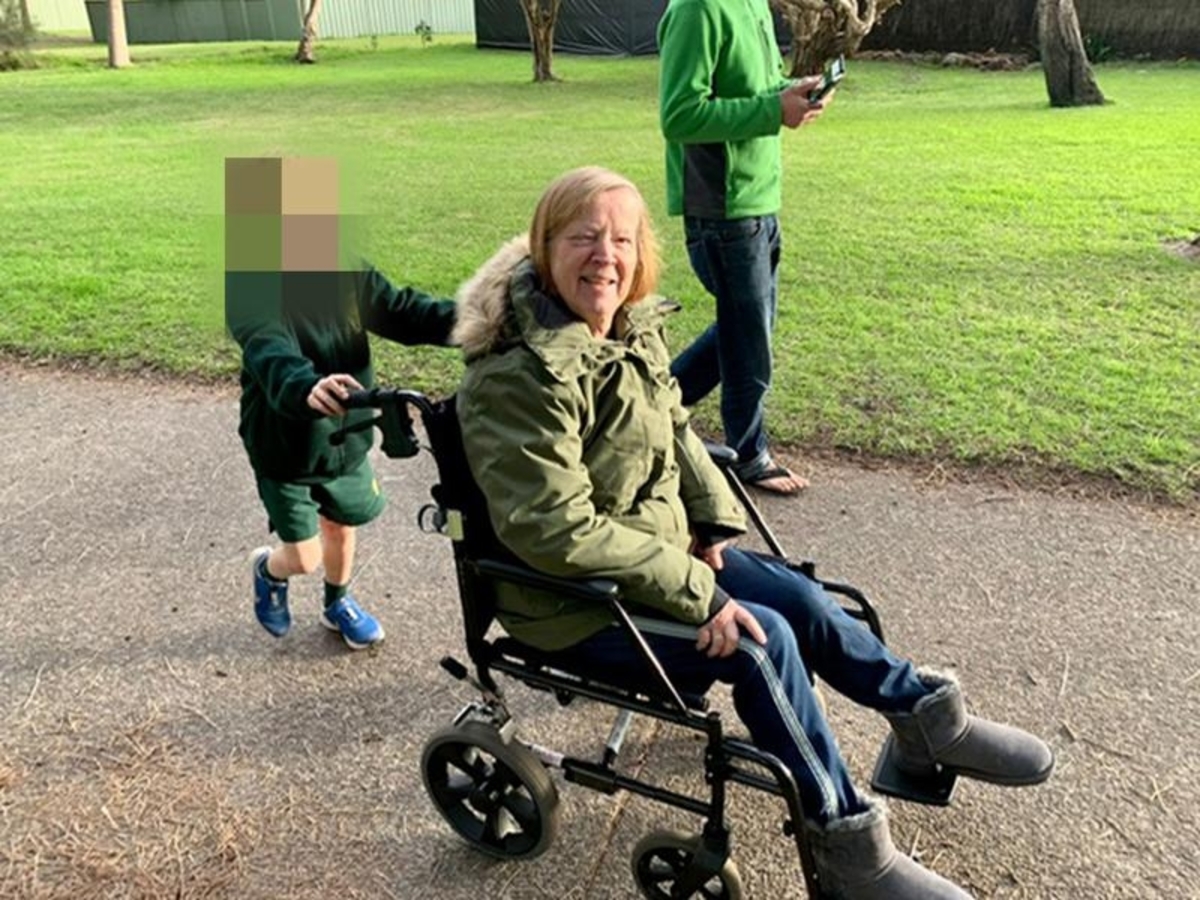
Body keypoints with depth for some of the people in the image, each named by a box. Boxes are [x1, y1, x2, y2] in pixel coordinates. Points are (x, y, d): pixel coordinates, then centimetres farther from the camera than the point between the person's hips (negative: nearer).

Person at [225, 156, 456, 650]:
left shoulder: (350, 276, -9)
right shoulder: (252, 292, -24)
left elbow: (403, 311, -19)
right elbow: (272, 356, -42)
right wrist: (307, 387, -65)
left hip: (346, 439, 4)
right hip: (284, 449, -4)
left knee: (342, 527, 22)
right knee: (304, 558, 5)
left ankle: (338, 603, 51)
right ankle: (267, 569, 43)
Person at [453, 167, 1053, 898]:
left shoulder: (632, 329, -1)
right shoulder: (518, 377, -26)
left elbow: (675, 431, 13)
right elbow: (560, 532, -29)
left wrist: (716, 523, -1)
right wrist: (696, 592, -25)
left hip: (655, 547, 8)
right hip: (571, 598, -7)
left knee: (801, 599, 1)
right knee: (761, 641, -18)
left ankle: (927, 716, 26)